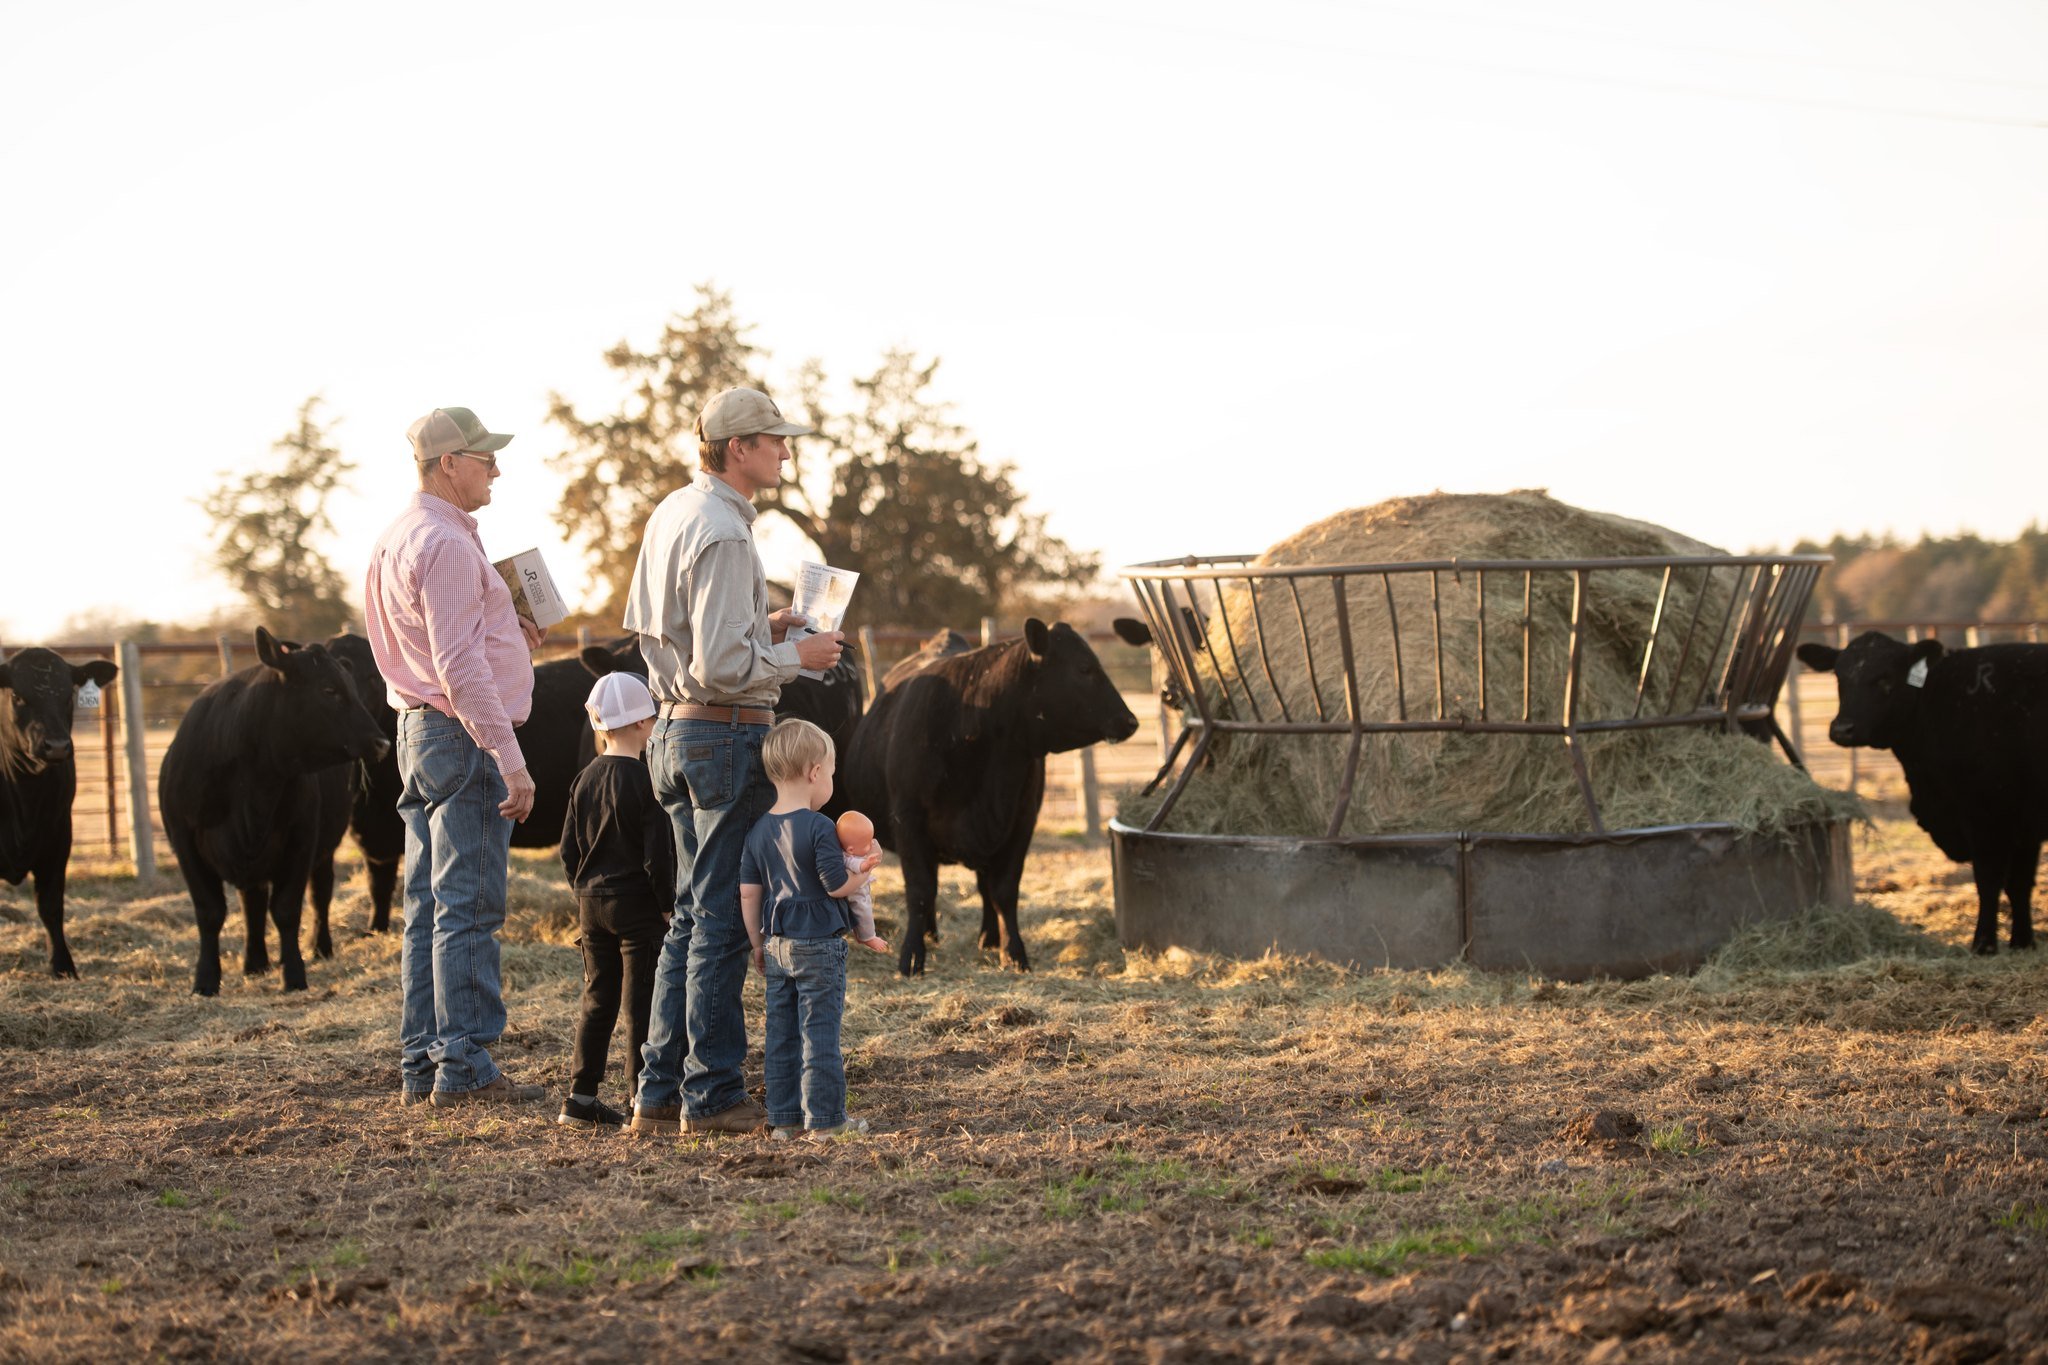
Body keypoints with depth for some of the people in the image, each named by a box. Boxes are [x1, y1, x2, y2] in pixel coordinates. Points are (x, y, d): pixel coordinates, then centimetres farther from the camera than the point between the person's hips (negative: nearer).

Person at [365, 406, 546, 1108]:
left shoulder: (395, 540, 17)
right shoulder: (446, 544, -15)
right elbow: (459, 666, -22)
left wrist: (502, 633, 17)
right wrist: (510, 759, -23)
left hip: (417, 732, 10)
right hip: (463, 735, -10)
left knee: (428, 909, 11)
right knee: (467, 906, -8)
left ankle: (422, 1064, 14)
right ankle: (464, 1066, -6)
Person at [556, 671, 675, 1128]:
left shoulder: (586, 778, 6)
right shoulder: (644, 780, -14)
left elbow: (569, 848, 10)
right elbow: (657, 853, -16)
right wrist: (668, 904, -6)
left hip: (592, 902, 6)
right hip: (638, 906, -6)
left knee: (597, 1000, 12)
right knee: (641, 1002, -1)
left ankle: (581, 1098, 12)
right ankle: (641, 1100, 0)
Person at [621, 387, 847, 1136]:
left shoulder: (670, 513, 11)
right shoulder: (723, 533, -19)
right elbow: (722, 666, -24)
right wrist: (796, 656, -9)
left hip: (674, 732, 10)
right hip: (728, 734, -10)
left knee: (693, 915, 14)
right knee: (723, 920, -2)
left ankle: (660, 1091, 16)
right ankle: (711, 1096, 3)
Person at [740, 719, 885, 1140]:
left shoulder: (759, 830, 7)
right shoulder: (818, 828, -14)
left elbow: (748, 892, 8)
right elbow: (836, 884, -15)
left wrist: (759, 944, 16)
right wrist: (864, 873, 4)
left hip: (777, 946, 7)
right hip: (819, 946, -7)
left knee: (780, 1032, 9)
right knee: (820, 1031, -2)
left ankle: (784, 1117, 12)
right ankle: (824, 1118, 0)